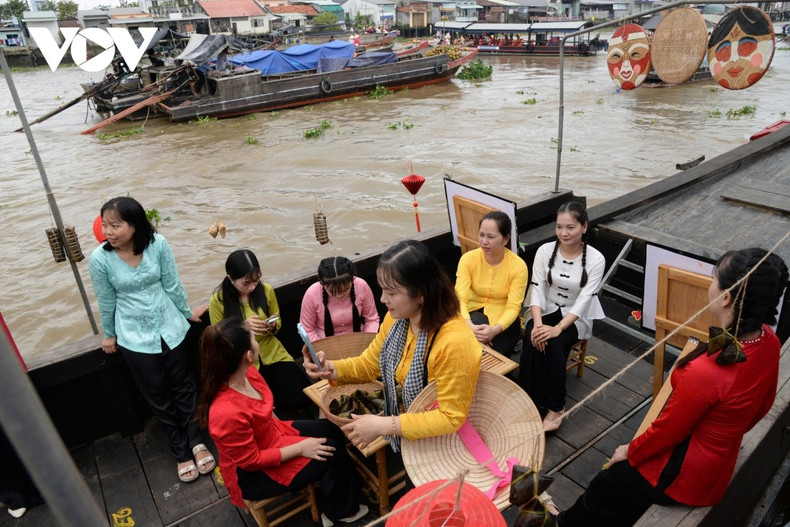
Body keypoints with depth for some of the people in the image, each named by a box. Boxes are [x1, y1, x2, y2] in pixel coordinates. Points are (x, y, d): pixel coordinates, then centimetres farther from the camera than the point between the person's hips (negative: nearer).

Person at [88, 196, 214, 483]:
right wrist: (109, 335, 10)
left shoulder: (157, 244, -17)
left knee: (184, 386, 14)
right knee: (158, 397, 13)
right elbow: (107, 301, -3)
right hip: (134, 337, 0)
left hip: (170, 327, 1)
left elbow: (172, 284, -4)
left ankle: (196, 441, 34)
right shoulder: (99, 258, -17)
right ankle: (181, 452, 30)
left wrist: (187, 313, 8)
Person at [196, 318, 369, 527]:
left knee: (333, 429, 10)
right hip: (254, 472, -8)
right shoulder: (227, 412, -40)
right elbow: (252, 460, -26)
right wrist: (300, 448, -21)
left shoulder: (246, 372, -16)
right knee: (331, 453, -8)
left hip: (272, 433, 8)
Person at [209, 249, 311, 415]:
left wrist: (272, 326, -13)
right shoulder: (218, 300, -11)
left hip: (272, 354, 2)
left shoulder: (266, 290, -4)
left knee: (301, 399, -11)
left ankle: (267, 395, 20)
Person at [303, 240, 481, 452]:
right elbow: (369, 364, 4)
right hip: (398, 417, 6)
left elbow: (451, 418, -27)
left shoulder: (453, 342, -33)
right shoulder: (396, 318, -10)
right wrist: (330, 368, -14)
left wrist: (382, 426, -30)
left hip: (436, 444, -6)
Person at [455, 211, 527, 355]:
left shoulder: (518, 266, -14)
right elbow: (460, 299, -18)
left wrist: (495, 329, -36)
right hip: (474, 313, 1)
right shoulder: (468, 259, -11)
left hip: (503, 320, -1)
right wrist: (469, 325, -38)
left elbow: (513, 307, -17)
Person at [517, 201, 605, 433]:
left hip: (575, 317, -1)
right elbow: (537, 289, -10)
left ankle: (555, 407, -13)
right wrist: (538, 323, -26)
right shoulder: (545, 251, -8)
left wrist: (558, 328, -30)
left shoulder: (595, 259, -13)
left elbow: (583, 300, -18)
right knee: (533, 342, -29)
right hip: (545, 310, 2)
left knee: (554, 344, -30)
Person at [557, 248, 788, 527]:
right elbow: (762, 406, 5)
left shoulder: (705, 372, -38)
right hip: (719, 465, 7)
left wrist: (629, 452, -3)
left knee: (603, 491, 20)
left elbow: (666, 431, -22)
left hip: (684, 474, -7)